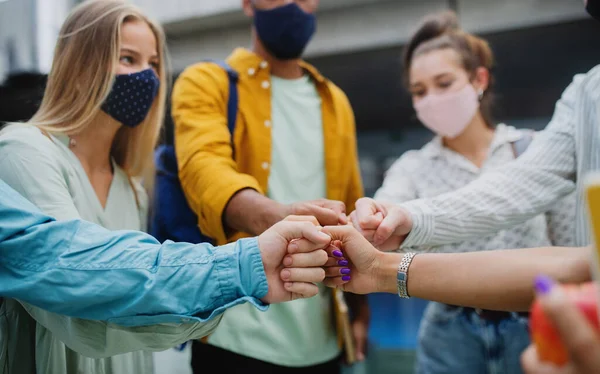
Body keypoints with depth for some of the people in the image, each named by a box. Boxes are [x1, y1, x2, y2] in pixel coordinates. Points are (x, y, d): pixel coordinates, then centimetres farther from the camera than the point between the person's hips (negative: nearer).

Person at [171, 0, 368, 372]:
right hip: (239, 332, -4)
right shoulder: (206, 82, -3)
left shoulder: (336, 102, 13)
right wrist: (273, 216, -43)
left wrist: (360, 309, 4)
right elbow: (204, 167, -22)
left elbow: (351, 208, 14)